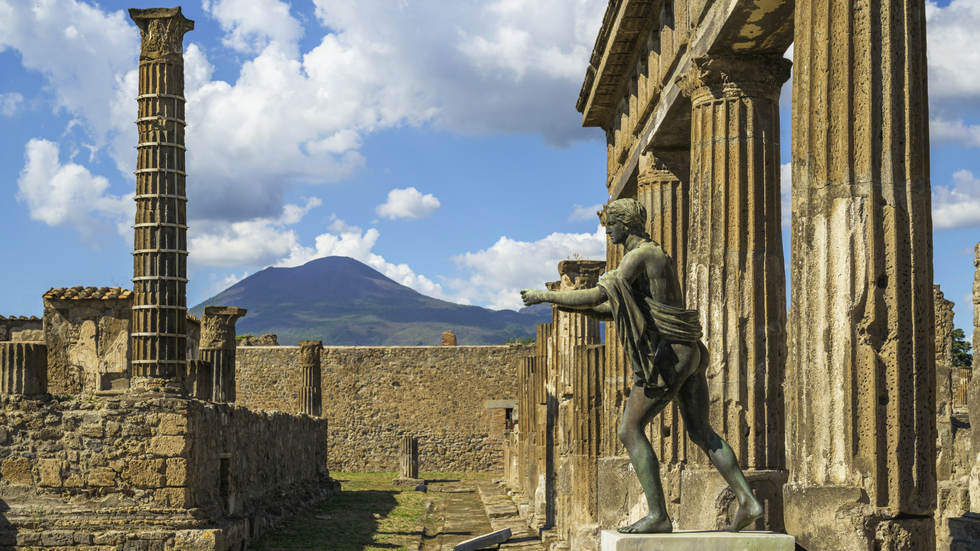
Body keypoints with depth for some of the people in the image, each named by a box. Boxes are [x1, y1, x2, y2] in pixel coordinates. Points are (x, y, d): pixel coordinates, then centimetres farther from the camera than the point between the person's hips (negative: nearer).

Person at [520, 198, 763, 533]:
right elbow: (618, 310, 24)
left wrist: (547, 296, -10)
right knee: (701, 433, 14)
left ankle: (657, 515, -7)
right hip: (690, 352, 10)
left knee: (630, 431, -5)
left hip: (668, 354, -10)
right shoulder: (656, 255, 22)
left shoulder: (639, 255, -10)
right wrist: (575, 307, 15)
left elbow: (599, 296, -19)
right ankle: (747, 501, 7)